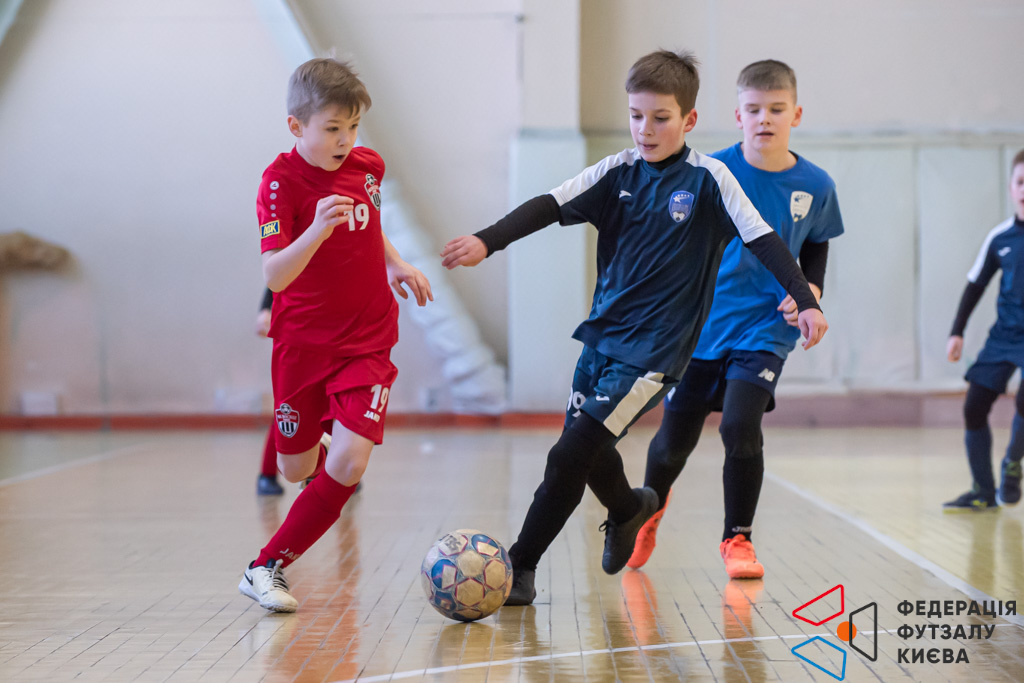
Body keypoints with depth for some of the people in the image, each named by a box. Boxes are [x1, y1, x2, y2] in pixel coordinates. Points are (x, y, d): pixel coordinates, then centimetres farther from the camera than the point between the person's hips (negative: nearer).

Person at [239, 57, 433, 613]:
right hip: (303, 342, -2)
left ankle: (267, 567, -4)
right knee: (296, 469, 13)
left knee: (349, 462, -17)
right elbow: (274, 276, -28)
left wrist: (396, 264, 11)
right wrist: (316, 231, -43)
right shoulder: (281, 181, -16)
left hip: (368, 341, 2)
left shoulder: (368, 166, -1)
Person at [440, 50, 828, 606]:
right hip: (602, 334, 5)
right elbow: (550, 206, -6)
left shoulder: (708, 179, -6)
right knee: (588, 452, 16)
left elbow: (762, 240, -7)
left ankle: (520, 566, 2)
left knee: (570, 455, -12)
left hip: (653, 349, -5)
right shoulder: (618, 172, 4)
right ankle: (629, 508, 49)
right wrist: (486, 242, -20)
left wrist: (806, 301, -15)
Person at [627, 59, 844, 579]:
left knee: (740, 427, -19)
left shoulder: (815, 186, -3)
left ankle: (738, 538, 4)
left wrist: (811, 290, -3)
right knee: (674, 442, 7)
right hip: (699, 327, 0)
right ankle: (651, 506, 42)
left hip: (765, 328, 0)